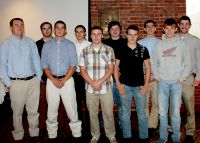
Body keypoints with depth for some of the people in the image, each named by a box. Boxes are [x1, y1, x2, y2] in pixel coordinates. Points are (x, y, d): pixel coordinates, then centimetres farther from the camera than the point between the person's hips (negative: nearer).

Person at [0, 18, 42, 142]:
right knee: (17, 112, 8)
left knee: (33, 111, 12)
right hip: (17, 83, -2)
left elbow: (36, 60, 10)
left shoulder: (30, 42, 8)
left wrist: (39, 77, 5)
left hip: (33, 81, 3)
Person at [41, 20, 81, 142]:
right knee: (51, 110, 8)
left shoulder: (70, 45, 3)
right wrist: (54, 80, -9)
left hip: (67, 80, -1)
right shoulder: (47, 45, 7)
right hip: (51, 80, 2)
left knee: (72, 109, -1)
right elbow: (44, 65, 3)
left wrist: (63, 80, -11)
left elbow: (73, 65, -2)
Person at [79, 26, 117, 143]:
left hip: (106, 87, -1)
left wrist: (99, 82, -14)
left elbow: (111, 69, -4)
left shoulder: (109, 50, -1)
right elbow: (83, 70, 1)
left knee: (108, 113, 7)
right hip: (90, 88, 1)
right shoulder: (85, 51, 2)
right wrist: (92, 83, -12)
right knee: (92, 114, 11)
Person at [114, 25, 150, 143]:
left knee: (142, 113, 5)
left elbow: (147, 67, 6)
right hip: (125, 86, 0)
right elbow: (115, 67, 5)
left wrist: (146, 84, -1)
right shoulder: (121, 50, 3)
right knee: (126, 113, 8)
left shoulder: (143, 49, 3)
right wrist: (118, 84, -2)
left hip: (140, 86, 0)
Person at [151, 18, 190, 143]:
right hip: (162, 82, 2)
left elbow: (187, 63, 2)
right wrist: (156, 76, 2)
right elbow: (154, 62, 11)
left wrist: (182, 78, -4)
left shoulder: (181, 44, 1)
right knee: (162, 112, 5)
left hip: (176, 82, -1)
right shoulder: (159, 44, 6)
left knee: (176, 112, 0)